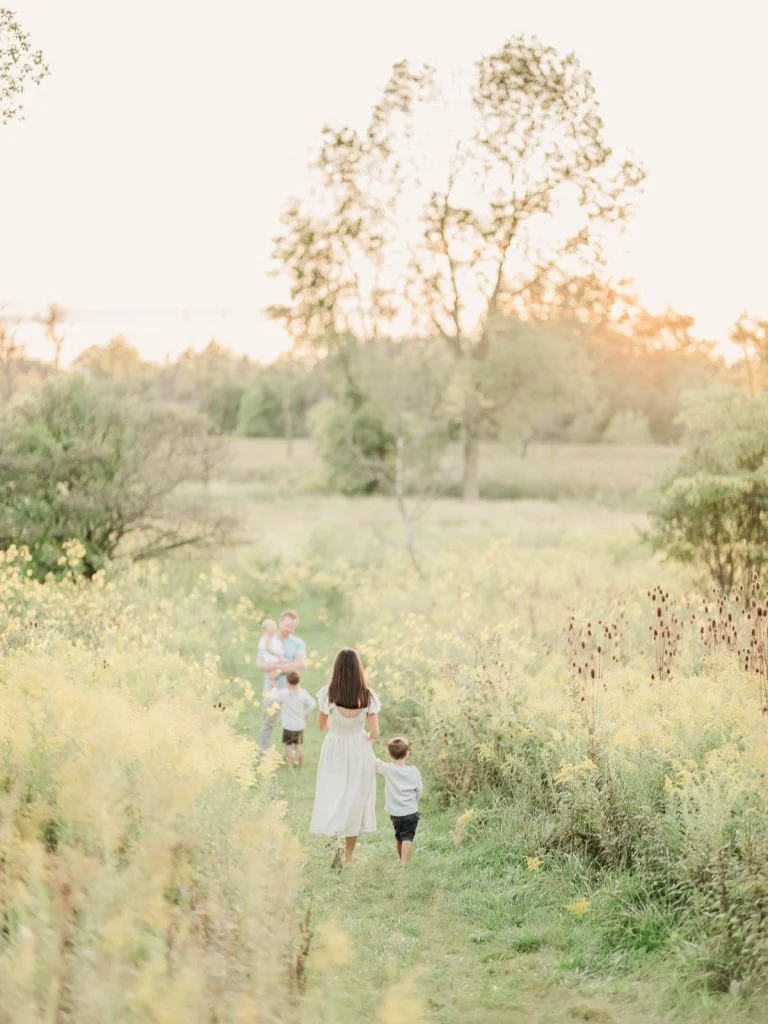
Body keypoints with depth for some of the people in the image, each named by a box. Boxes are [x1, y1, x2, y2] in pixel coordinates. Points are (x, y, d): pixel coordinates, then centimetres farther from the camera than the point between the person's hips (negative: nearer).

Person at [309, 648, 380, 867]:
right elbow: (375, 732, -13)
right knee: (355, 802, 14)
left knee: (332, 800, 9)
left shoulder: (327, 694, -16)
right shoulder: (368, 696, -14)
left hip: (334, 752, -1)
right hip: (359, 752, 1)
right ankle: (348, 856, 22)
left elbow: (322, 725, -2)